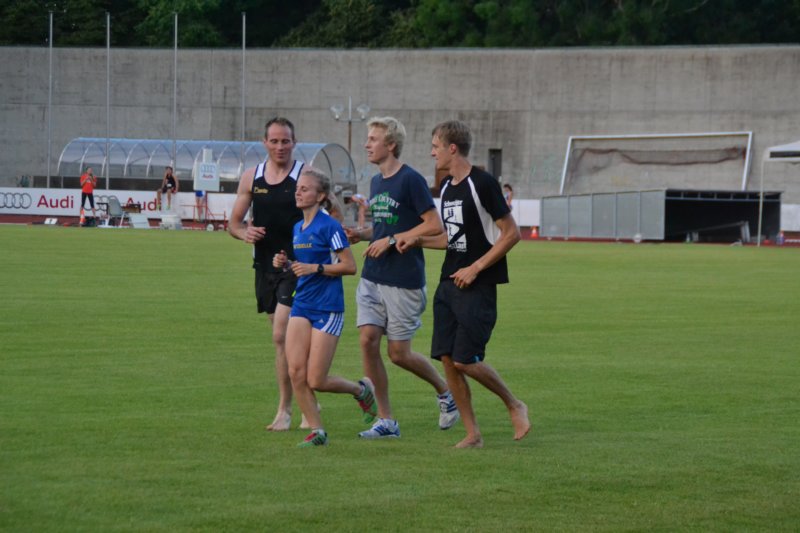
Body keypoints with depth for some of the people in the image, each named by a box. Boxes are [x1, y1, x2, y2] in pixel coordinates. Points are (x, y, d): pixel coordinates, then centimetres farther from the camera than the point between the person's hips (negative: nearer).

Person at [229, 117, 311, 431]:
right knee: (288, 339, 13)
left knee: (282, 336, -14)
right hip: (265, 266, 5)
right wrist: (245, 233, -9)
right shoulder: (251, 178, 8)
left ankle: (284, 410, -7)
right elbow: (233, 223, 14)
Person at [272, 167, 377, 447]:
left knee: (316, 380, -6)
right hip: (302, 306, 7)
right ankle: (317, 431, 4)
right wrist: (286, 264, 5)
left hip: (327, 308, -7)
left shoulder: (329, 226, -11)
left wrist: (315, 268, -20)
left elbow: (350, 266, -13)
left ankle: (362, 389, 22)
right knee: (295, 372, -7)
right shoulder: (298, 228, 13)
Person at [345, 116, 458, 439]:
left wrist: (392, 240, -17)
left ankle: (445, 391, 26)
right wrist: (361, 234, 5)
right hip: (372, 278, 7)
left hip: (404, 281, -7)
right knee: (368, 340, -4)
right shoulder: (376, 182, 13)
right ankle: (386, 421, 3)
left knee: (399, 353, -1)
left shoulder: (410, 180, -12)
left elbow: (434, 226, -15)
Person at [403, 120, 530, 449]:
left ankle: (514, 405, 12)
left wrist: (476, 268, -15)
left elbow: (511, 233, -12)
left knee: (465, 360, -13)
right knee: (447, 358, 1)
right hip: (449, 283, 8)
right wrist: (418, 241, 10)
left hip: (477, 286, -8)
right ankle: (472, 435, 9)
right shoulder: (447, 187, 13)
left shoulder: (482, 184, -12)